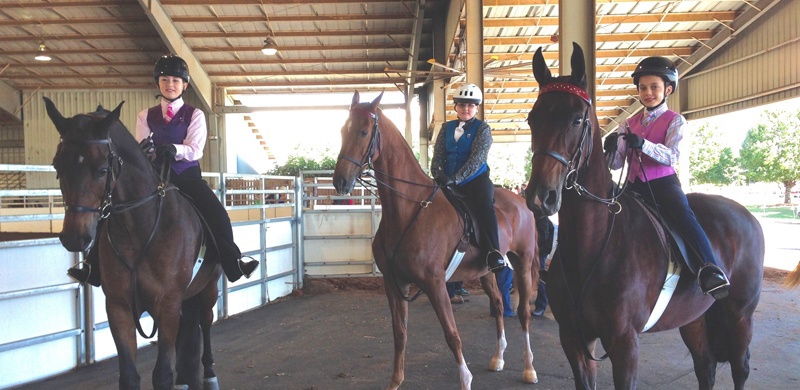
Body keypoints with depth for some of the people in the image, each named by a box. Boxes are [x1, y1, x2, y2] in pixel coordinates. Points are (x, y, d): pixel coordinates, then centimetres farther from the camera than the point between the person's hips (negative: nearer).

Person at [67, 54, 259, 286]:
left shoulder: (194, 115, 4)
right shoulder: (146, 116, 11)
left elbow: (195, 150, -8)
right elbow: (139, 150, 3)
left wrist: (174, 149, -29)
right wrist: (146, 149, -22)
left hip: (188, 176, -2)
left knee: (217, 214, -24)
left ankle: (233, 264, -10)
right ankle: (96, 267, -1)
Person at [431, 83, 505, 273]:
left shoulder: (482, 128, 0)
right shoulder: (446, 128, 13)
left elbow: (477, 158, -13)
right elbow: (438, 155, 7)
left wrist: (456, 178, -25)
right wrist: (438, 174, -15)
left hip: (476, 180, -5)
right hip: (448, 182, 5)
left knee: (484, 205, -33)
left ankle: (494, 254, -37)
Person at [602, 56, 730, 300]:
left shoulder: (675, 121, 3)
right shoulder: (629, 124, 13)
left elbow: (671, 155, -15)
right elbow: (617, 164, 8)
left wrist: (643, 144, -32)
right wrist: (611, 149, -16)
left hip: (663, 182, -5)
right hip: (634, 185, 5)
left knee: (683, 214, -30)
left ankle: (710, 270, -37)